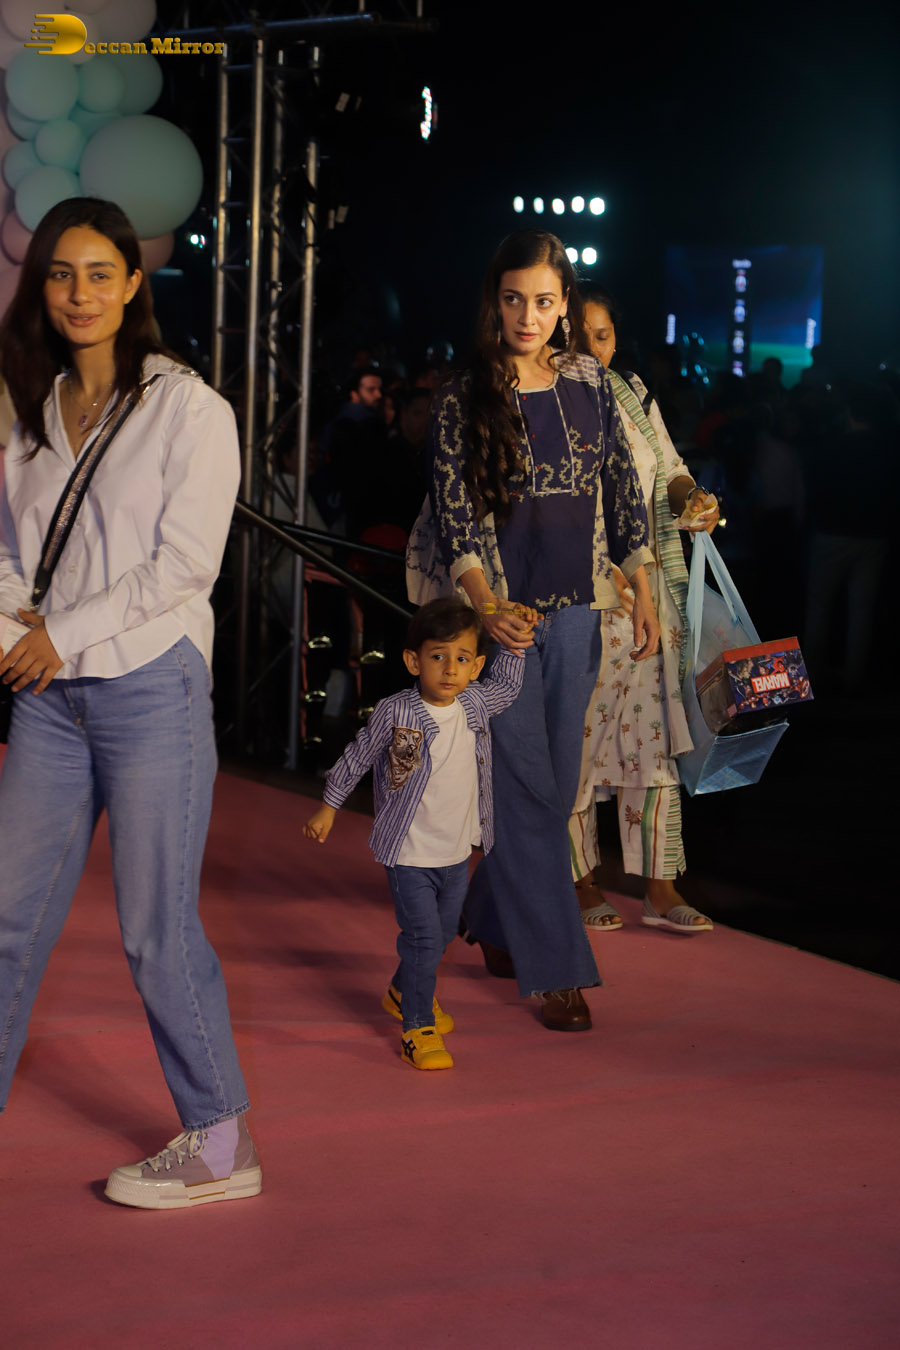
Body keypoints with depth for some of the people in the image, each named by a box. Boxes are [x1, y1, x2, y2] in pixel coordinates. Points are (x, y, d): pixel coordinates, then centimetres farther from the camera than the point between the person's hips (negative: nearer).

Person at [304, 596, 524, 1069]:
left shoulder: (475, 705, -2)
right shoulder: (394, 715, -17)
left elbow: (506, 686, 23)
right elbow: (355, 760, -1)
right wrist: (328, 808, 6)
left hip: (457, 852, 6)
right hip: (410, 852, -6)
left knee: (443, 933, 20)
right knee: (423, 936, -12)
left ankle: (403, 992, 45)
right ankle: (418, 1029, -1)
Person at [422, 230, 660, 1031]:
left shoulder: (590, 383, 6)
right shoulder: (464, 400, -4)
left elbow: (623, 492, 11)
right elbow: (454, 517, -9)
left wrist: (644, 595, 7)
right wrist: (488, 609, -23)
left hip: (576, 611, 4)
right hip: (505, 614, -4)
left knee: (554, 787, 10)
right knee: (529, 790, -4)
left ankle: (496, 926, 28)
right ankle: (554, 967, 0)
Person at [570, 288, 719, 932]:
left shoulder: (634, 396, 11)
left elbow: (668, 470, 18)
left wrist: (691, 496, -4)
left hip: (646, 589, 5)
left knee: (654, 732, 3)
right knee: (575, 735, 2)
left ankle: (660, 888, 8)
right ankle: (582, 881, 17)